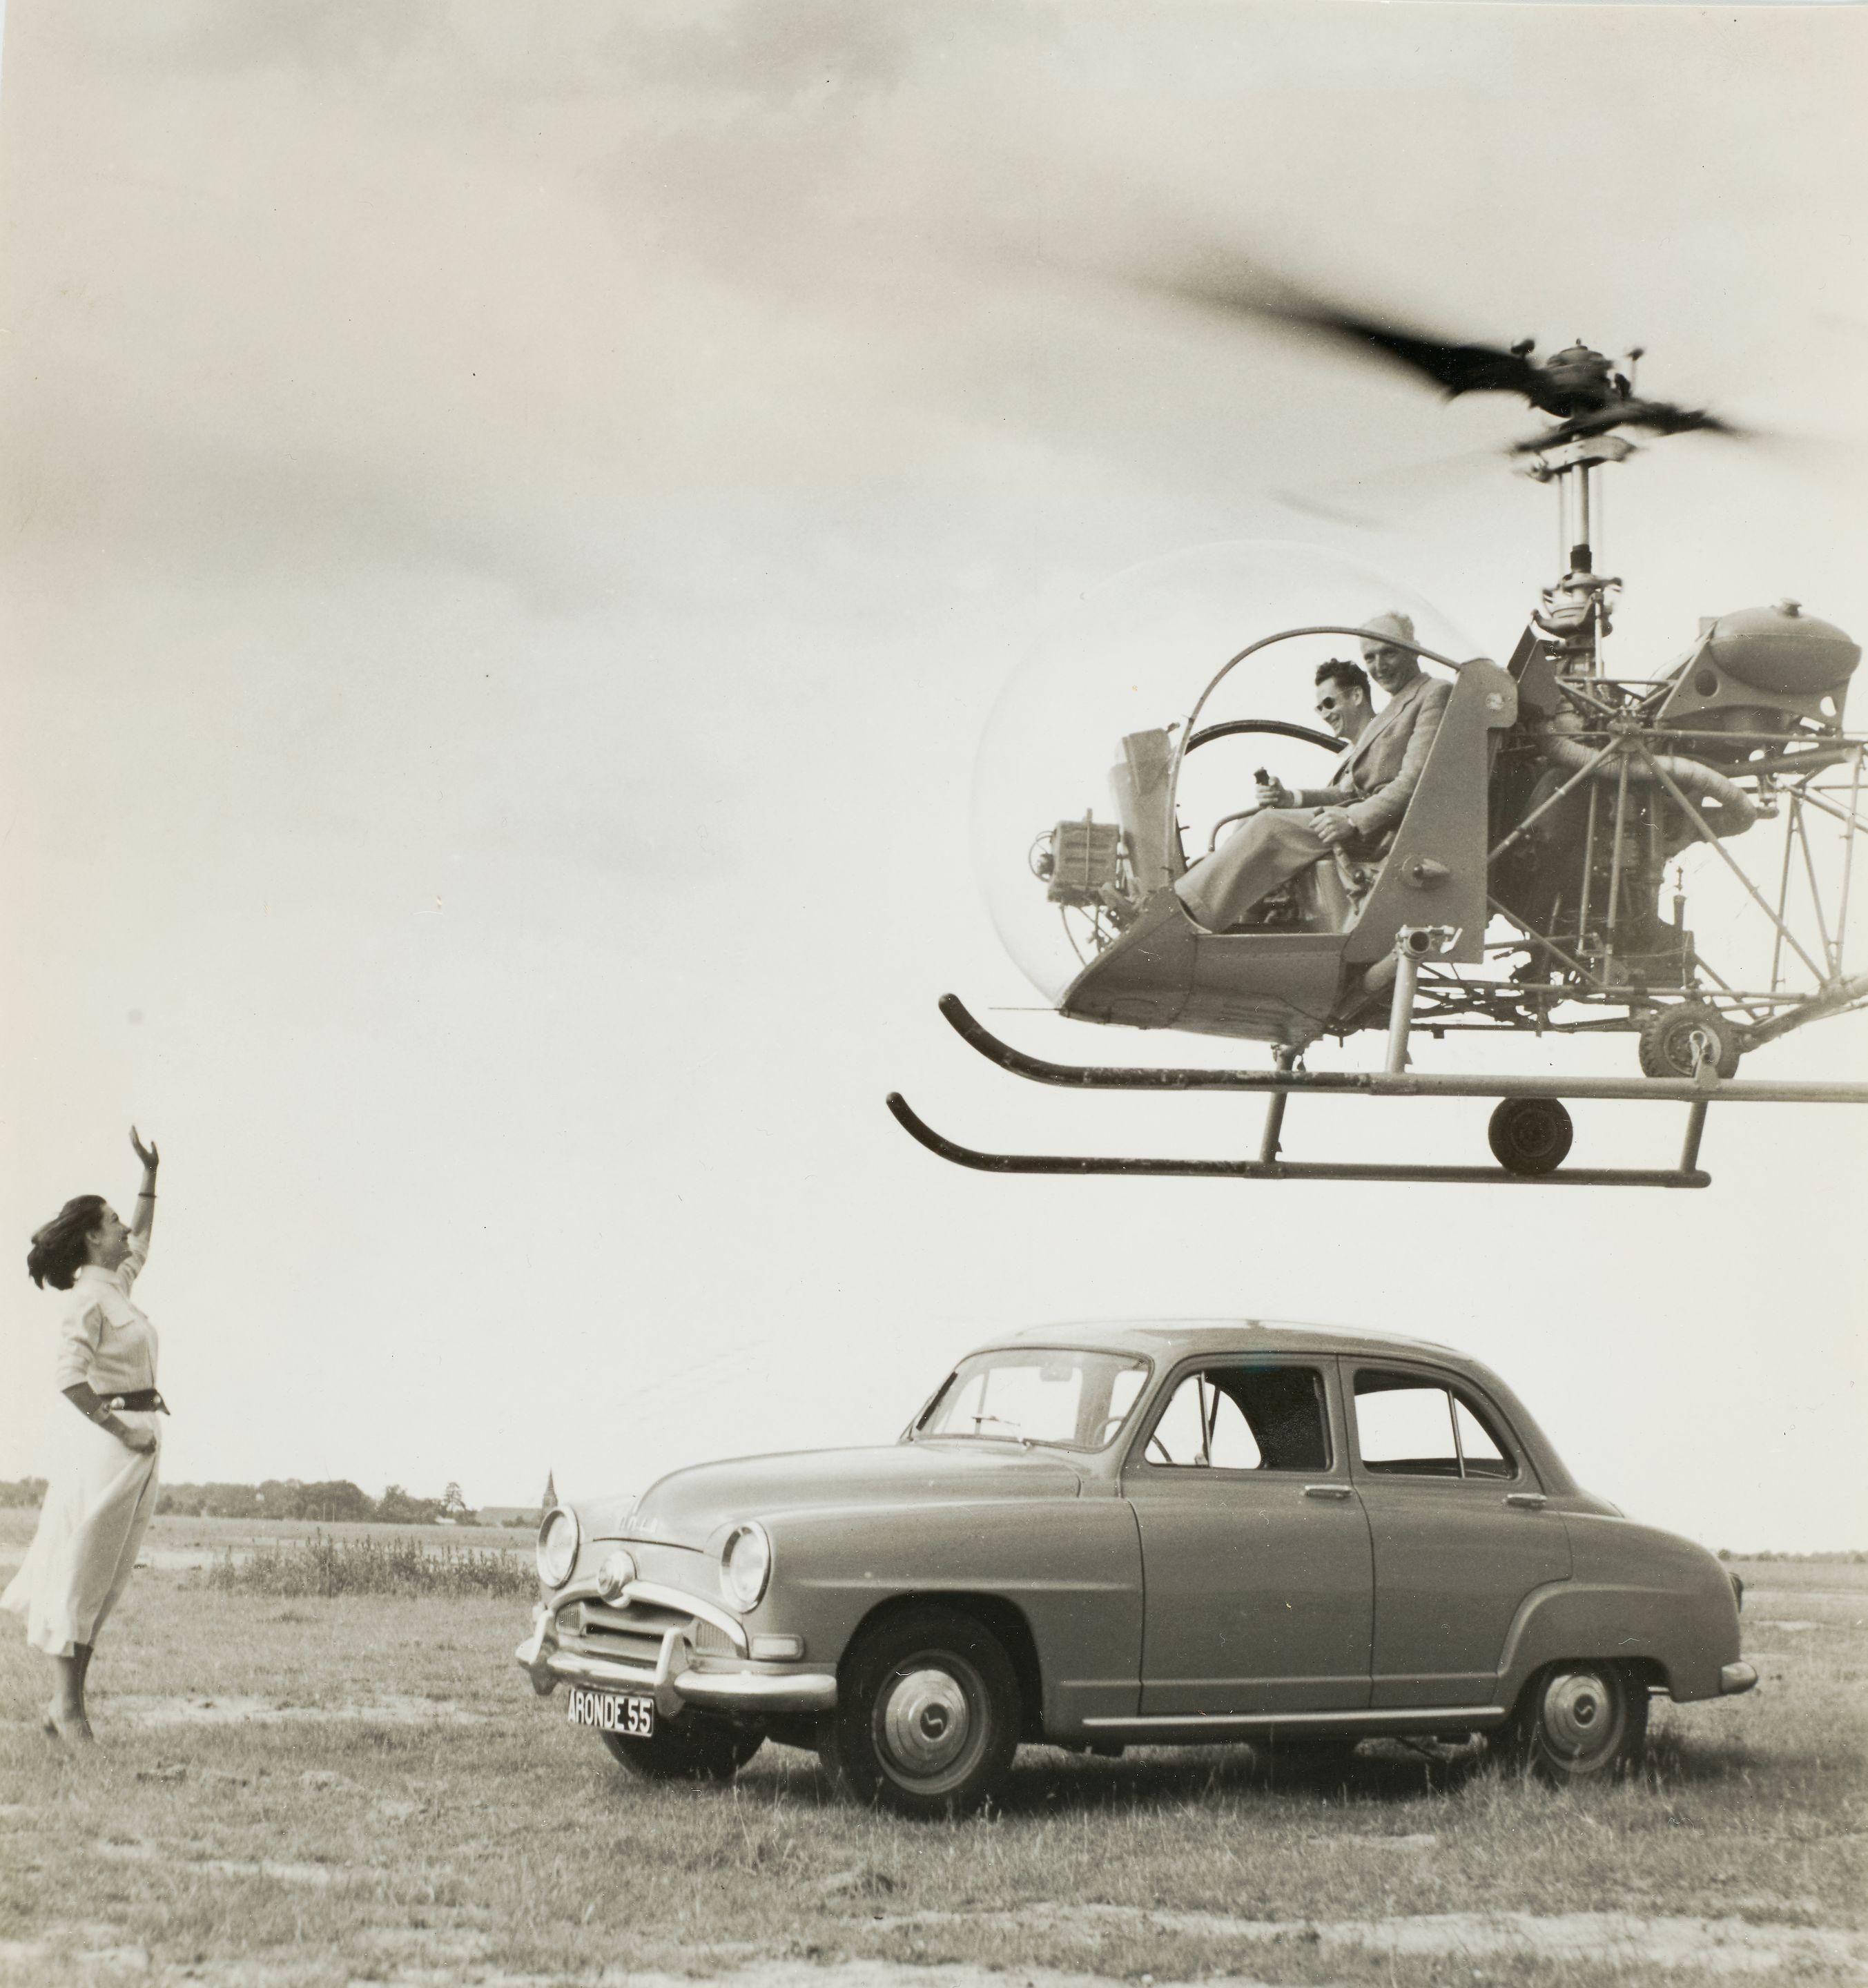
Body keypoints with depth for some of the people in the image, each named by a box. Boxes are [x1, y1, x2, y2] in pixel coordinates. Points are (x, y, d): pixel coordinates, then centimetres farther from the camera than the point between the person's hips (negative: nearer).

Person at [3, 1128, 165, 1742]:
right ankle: (66, 1703, -5)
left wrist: (150, 1175, 34)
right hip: (105, 1443, -9)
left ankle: (67, 1702, 11)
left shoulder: (118, 1286, 16)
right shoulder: (87, 1298, -11)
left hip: (137, 1448, 9)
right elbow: (71, 1378, -19)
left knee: (104, 1581, 8)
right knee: (80, 1573, -6)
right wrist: (121, 1429, -16)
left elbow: (140, 1243, 37)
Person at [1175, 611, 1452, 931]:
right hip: (1363, 817, 9)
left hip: (1388, 829, -9)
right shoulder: (1386, 714, 28)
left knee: (1270, 827, -23)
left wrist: (1354, 819, -22)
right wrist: (1290, 798, 3)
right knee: (1253, 824, -3)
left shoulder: (1436, 694, -1)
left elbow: (1416, 781, -13)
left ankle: (1184, 909, -28)